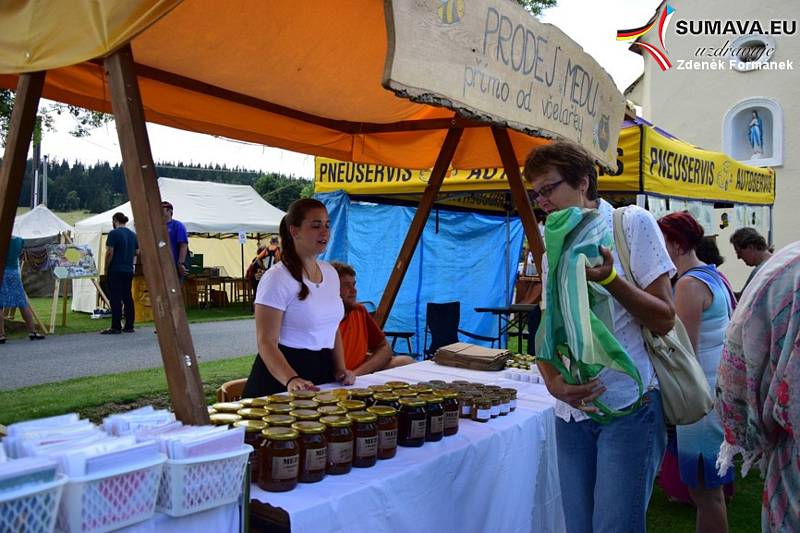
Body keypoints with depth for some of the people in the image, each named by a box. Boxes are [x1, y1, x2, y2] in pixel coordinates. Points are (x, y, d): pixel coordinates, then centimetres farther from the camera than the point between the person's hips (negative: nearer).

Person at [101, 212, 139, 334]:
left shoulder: (114, 233, -10)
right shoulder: (133, 234, 11)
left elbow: (109, 252, -14)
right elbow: (137, 252, 15)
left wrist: (106, 268, -5)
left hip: (115, 270, -6)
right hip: (129, 270, 6)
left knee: (115, 298, -3)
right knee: (128, 297, 10)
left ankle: (116, 327, -2)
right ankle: (129, 326, 11)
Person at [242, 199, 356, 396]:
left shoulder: (331, 273, 7)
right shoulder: (277, 278, -14)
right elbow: (266, 343, -18)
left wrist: (340, 370, 4)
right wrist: (291, 380, -31)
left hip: (323, 375, 6)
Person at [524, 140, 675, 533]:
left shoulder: (632, 223, -4)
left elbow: (664, 320, -7)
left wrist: (609, 278, -22)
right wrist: (551, 380, -9)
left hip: (629, 407, -5)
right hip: (572, 410, 5)